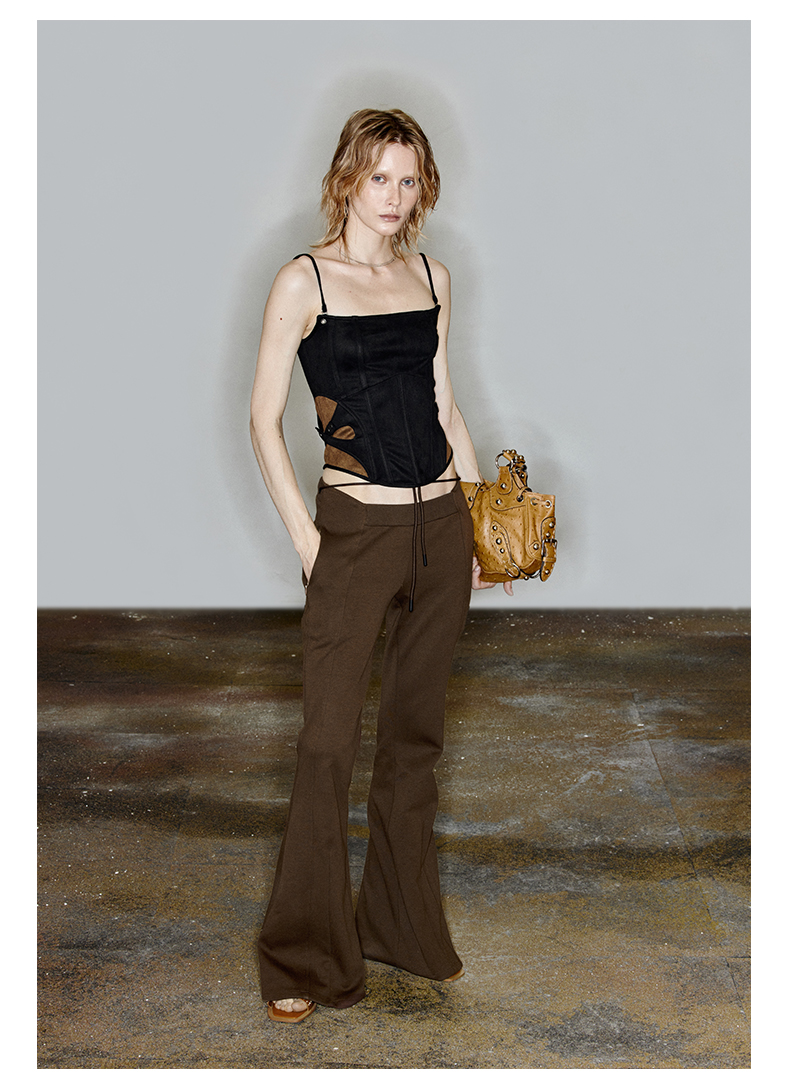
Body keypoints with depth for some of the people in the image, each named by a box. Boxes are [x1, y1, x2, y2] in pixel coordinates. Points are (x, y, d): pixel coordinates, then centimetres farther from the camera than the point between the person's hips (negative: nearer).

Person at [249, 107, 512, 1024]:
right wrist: (303, 536, -11)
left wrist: (482, 512, 13)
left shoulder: (432, 277, 11)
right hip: (356, 529, -5)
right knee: (330, 741, -4)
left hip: (441, 527, 5)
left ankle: (403, 927, 27)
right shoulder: (304, 280, -3)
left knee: (415, 733, 12)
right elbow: (263, 417, -4)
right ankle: (302, 961, 8)